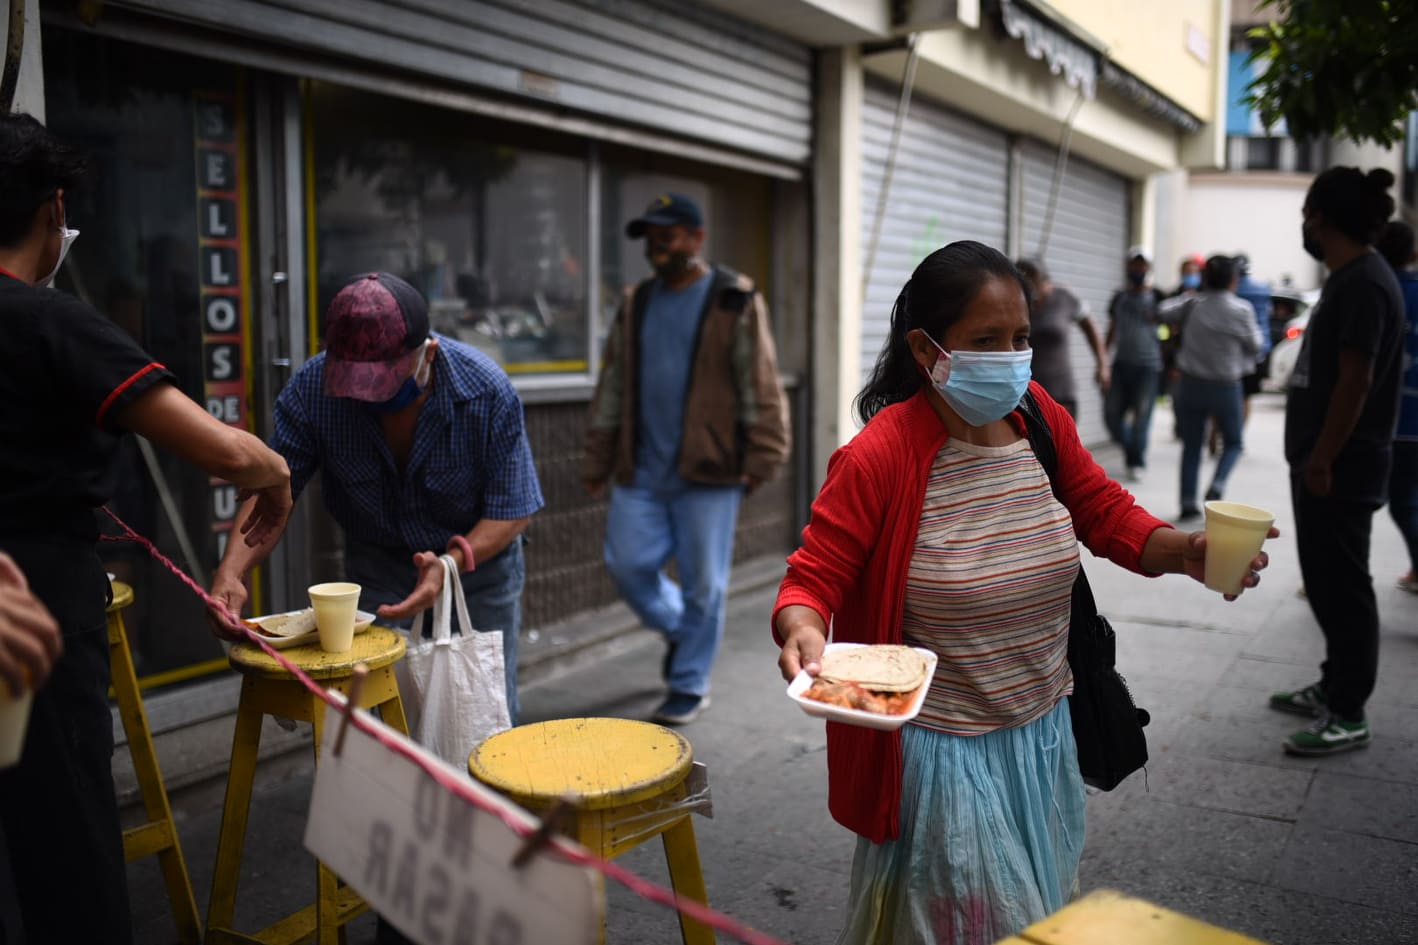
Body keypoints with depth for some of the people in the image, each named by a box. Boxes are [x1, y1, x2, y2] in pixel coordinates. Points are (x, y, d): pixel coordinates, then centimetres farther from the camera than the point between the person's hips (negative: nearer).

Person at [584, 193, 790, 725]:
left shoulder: (735, 302, -2)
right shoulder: (636, 306, 14)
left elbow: (760, 387, -4)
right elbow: (612, 387, 16)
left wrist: (761, 457, -11)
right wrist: (598, 462, 13)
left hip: (708, 470, -5)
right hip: (641, 470, 5)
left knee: (702, 582, 2)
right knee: (627, 563, 2)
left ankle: (689, 686, 18)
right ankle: (678, 629, 31)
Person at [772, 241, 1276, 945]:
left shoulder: (1040, 417, -4)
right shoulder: (879, 457, -21)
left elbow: (1104, 511, 4)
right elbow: (813, 577, -17)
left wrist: (1184, 551, -13)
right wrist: (802, 631, -38)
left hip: (1043, 733, 6)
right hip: (942, 749, -6)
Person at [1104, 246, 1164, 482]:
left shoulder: (1157, 298, -1)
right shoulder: (1119, 297, 10)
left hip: (1148, 365, -4)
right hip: (1122, 363, 4)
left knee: (1141, 414, -5)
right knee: (1112, 412, 1)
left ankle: (1136, 464, 5)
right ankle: (1130, 448, 25)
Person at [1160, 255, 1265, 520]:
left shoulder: (1194, 304, -5)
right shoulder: (1241, 310, -10)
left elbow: (1165, 312, 6)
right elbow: (1254, 344, 1)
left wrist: (1185, 296, 17)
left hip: (1191, 384, 2)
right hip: (1226, 386, -2)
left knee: (1191, 446, 10)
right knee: (1233, 443, 16)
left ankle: (1188, 502, 7)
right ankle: (1217, 485, -7)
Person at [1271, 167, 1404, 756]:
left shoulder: (1362, 283, -17)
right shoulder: (1350, 278, 14)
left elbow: (1355, 382, -22)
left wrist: (1323, 462, -20)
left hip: (1341, 470, -10)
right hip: (1326, 462, 10)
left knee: (1341, 587, -3)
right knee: (1326, 582, 16)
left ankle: (1349, 716, 6)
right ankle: (1335, 689, 28)